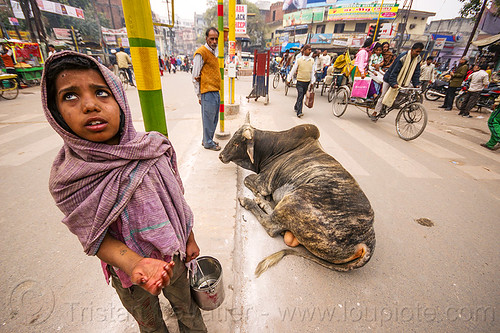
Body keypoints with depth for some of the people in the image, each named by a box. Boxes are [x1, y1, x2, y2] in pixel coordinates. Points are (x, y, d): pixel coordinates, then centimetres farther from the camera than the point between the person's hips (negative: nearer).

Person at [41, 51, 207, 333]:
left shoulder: (155, 148, -19)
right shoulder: (67, 181, -22)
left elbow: (177, 199, -7)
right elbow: (96, 239, -14)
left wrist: (190, 239, 3)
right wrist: (136, 264, -32)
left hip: (175, 257, 2)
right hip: (128, 271, -1)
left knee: (186, 306, 31)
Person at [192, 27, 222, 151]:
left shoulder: (214, 51, 19)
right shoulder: (201, 52, -9)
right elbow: (195, 77, -10)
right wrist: (199, 95, -9)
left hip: (216, 91, 9)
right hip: (207, 92, -9)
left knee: (214, 119, 13)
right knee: (208, 119, -2)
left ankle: (207, 139, 27)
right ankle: (208, 143, 11)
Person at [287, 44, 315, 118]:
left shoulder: (312, 60, 6)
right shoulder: (299, 60, -4)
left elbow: (312, 72, 11)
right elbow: (293, 70, 3)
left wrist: (312, 82, 9)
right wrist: (289, 79, 5)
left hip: (307, 81, 4)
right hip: (300, 81, -4)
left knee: (302, 96, 13)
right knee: (300, 96, -11)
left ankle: (296, 107, 34)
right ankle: (299, 112, -12)